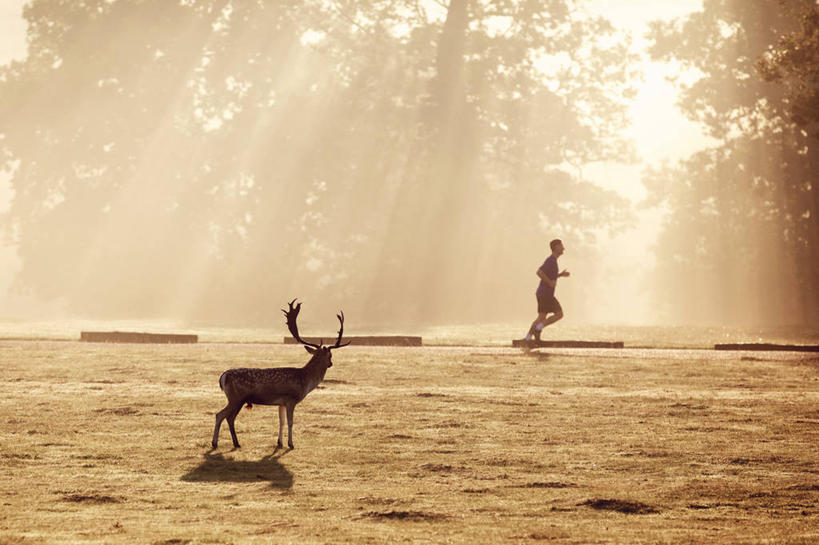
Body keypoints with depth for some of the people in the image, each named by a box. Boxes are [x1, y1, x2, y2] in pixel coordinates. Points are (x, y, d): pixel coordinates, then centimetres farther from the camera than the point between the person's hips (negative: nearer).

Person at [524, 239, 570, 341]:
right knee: (559, 314, -4)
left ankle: (527, 338, 4)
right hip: (546, 294, -9)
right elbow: (539, 272, -26)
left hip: (542, 294, 9)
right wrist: (550, 282, -19)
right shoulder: (551, 260, -15)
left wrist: (561, 274, 18)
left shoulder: (552, 260, 16)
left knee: (542, 317, 9)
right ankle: (538, 328, -10)